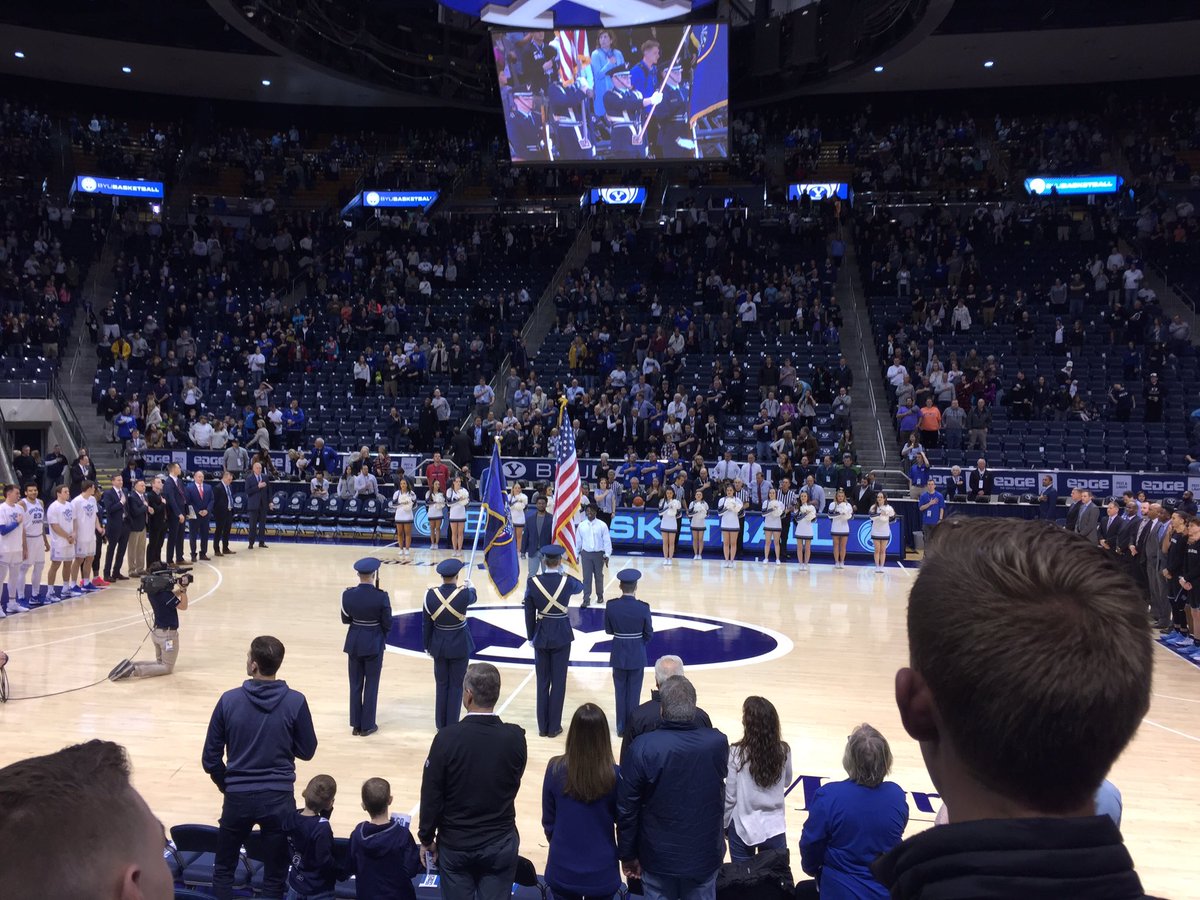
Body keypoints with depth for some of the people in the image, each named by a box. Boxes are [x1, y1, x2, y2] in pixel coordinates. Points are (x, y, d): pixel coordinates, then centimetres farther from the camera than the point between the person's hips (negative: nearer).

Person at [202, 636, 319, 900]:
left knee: (223, 870, 21)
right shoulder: (295, 702, -10)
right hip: (279, 798, 0)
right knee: (274, 877, 12)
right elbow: (306, 751, 1)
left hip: (238, 797, 1)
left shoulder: (229, 700, -8)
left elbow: (210, 759, -1)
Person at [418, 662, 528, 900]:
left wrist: (426, 838, 2)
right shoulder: (515, 737, -13)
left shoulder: (447, 737, -19)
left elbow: (431, 795, -11)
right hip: (500, 844, 1)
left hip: (455, 844, -1)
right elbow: (512, 786, 3)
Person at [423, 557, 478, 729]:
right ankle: (452, 726, 12)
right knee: (456, 686, 8)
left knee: (441, 685, 16)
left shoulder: (431, 595, -13)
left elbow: (426, 623, -3)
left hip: (439, 646, 3)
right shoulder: (463, 594, -19)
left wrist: (426, 645, 11)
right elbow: (473, 598, 8)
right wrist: (470, 587, 31)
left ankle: (441, 725, 24)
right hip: (460, 646, -2)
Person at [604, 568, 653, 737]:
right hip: (637, 655, -1)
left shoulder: (611, 605, -13)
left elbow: (608, 630, -1)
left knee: (620, 692, 14)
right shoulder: (643, 607, -16)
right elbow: (649, 634, -5)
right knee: (634, 692, 11)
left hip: (618, 654, 1)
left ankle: (621, 728, 21)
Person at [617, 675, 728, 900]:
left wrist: (627, 854, 0)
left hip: (658, 856, -2)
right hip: (704, 855, 2)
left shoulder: (642, 748, -21)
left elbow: (626, 809, -13)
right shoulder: (718, 742, -13)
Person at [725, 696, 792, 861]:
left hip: (742, 828, -2)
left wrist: (724, 824, 5)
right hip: (774, 828, 2)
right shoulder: (784, 751, -10)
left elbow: (729, 795, -9)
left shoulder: (737, 753, -17)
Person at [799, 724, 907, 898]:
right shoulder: (897, 795, -13)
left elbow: (811, 844, -10)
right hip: (887, 890, 3)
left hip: (842, 890, -3)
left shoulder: (828, 796, -23)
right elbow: (894, 837, 5)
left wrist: (812, 868, 11)